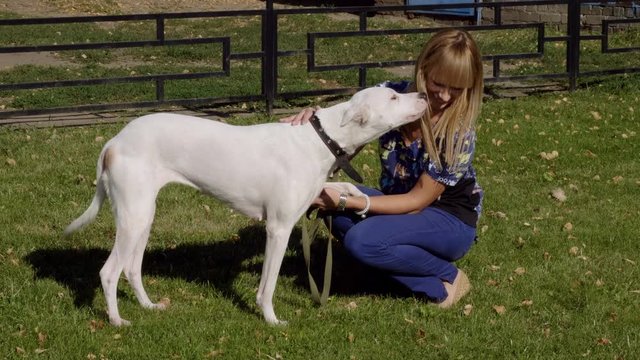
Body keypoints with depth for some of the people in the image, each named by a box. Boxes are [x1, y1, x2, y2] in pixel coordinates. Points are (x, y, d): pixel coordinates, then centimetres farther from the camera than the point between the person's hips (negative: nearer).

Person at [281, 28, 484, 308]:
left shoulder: (459, 133, -24)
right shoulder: (392, 97, -12)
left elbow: (417, 201, -21)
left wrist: (346, 201, -32)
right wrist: (312, 115, -30)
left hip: (451, 221, -6)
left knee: (362, 240, -30)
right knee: (339, 215, -24)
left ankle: (447, 277, -8)